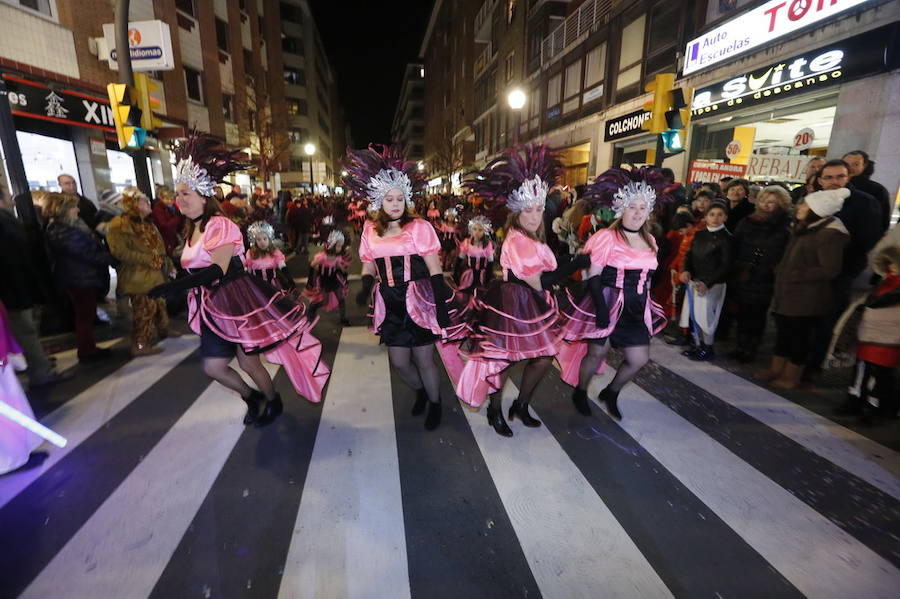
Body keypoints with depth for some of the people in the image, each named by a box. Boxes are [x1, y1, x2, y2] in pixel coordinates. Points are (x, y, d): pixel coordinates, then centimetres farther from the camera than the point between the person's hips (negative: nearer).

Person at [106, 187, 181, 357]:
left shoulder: (147, 223, 16)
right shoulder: (119, 225, -14)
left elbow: (159, 246, 21)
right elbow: (120, 251, -23)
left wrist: (169, 265, 15)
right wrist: (149, 260, -20)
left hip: (155, 274, 9)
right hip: (138, 277, -9)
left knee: (160, 303, 20)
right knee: (144, 309, -5)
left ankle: (163, 328, 38)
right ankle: (140, 345, 4)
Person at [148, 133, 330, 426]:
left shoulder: (219, 225, -15)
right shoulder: (193, 230, 13)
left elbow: (217, 271, -26)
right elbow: (195, 271, 18)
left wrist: (172, 287, -29)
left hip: (238, 300, -8)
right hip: (214, 307, 8)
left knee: (248, 362, 3)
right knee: (213, 366, 8)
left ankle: (272, 401, 30)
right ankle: (251, 397, 33)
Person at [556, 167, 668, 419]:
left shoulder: (650, 241, 11)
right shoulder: (607, 237, -11)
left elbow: (646, 277, 17)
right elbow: (593, 275, -14)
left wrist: (644, 304, 12)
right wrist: (601, 307, -20)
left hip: (635, 308, 7)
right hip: (606, 302, -6)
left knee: (639, 358, 5)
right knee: (597, 351, 2)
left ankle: (611, 393, 31)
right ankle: (580, 393, 28)